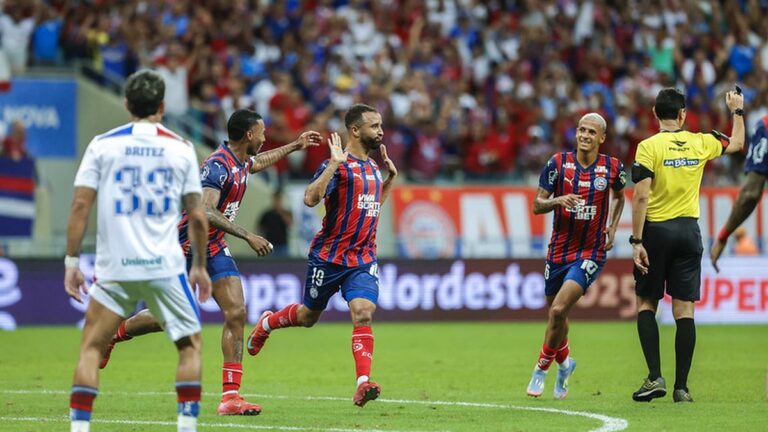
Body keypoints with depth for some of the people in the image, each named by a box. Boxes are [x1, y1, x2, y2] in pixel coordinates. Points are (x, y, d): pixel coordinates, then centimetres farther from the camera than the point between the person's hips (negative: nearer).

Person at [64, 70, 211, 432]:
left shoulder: (102, 145, 3)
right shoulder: (181, 148, 4)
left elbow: (80, 205, -2)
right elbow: (197, 216, 5)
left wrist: (71, 261, 3)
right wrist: (200, 266, 15)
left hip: (113, 267, 0)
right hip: (165, 266, 0)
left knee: (91, 347, 9)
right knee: (190, 344, 14)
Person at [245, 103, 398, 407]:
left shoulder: (372, 166, 12)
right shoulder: (337, 165, -13)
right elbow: (310, 198, -28)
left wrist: (391, 177, 17)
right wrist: (334, 164, -31)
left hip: (363, 259, 5)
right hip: (329, 256, -5)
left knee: (363, 313, -17)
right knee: (308, 316, 13)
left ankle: (363, 384, -23)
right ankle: (266, 323, 45)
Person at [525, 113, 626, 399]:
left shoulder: (613, 168, -3)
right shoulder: (558, 163, -5)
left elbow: (619, 195, 20)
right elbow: (537, 205, -2)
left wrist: (613, 228, 8)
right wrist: (558, 200, -22)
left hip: (591, 253, -2)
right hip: (559, 250, 2)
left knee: (558, 310, -19)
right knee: (555, 313, 14)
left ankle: (542, 368, 0)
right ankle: (564, 362, 43)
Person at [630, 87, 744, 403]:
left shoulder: (648, 147, -8)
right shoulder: (700, 143, 4)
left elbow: (641, 197, -15)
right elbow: (737, 143, 24)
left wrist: (637, 241, -12)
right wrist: (737, 112, 41)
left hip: (656, 232, -3)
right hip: (689, 230, 3)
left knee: (646, 303, 8)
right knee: (684, 309, 3)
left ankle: (655, 377, -6)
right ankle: (681, 386, 1)